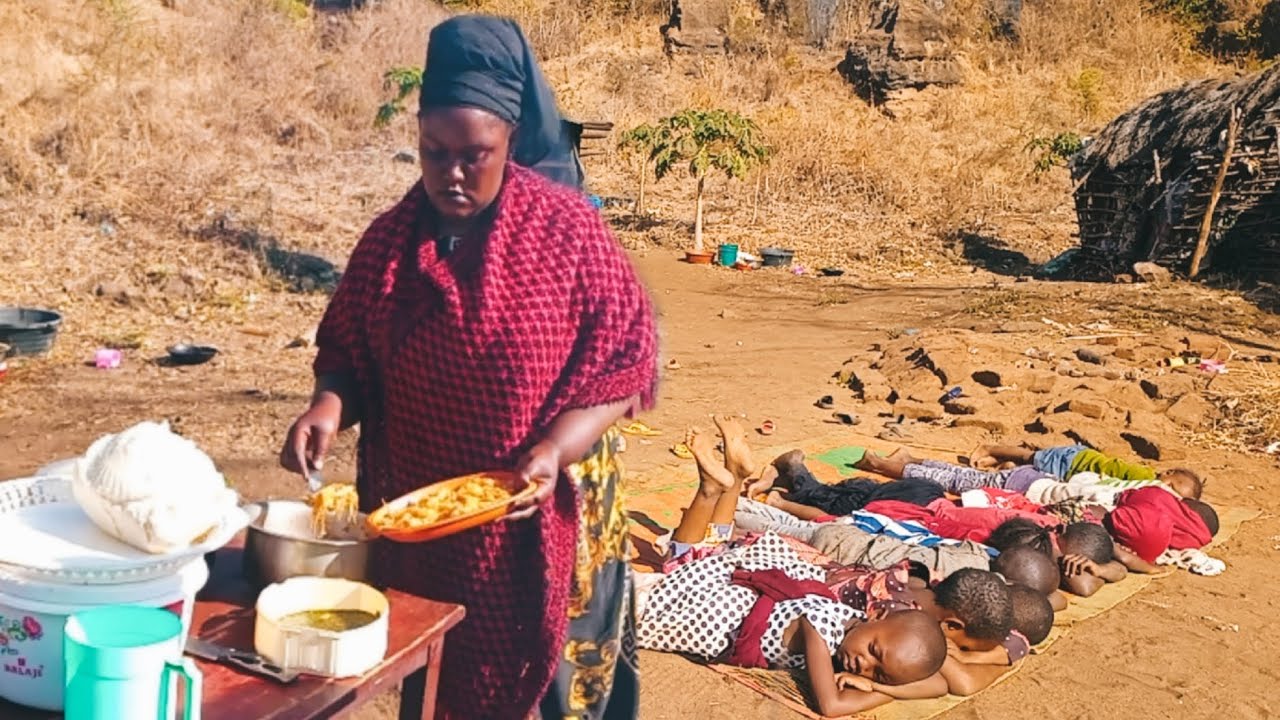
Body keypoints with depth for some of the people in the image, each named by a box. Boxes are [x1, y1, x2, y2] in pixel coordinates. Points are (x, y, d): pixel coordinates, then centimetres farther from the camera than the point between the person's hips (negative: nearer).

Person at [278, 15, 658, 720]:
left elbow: (623, 360, -9)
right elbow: (346, 353, 9)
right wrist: (330, 402, -13)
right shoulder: (389, 239, 0)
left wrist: (555, 451, -22)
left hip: (542, 520, -3)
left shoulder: (566, 228, -10)